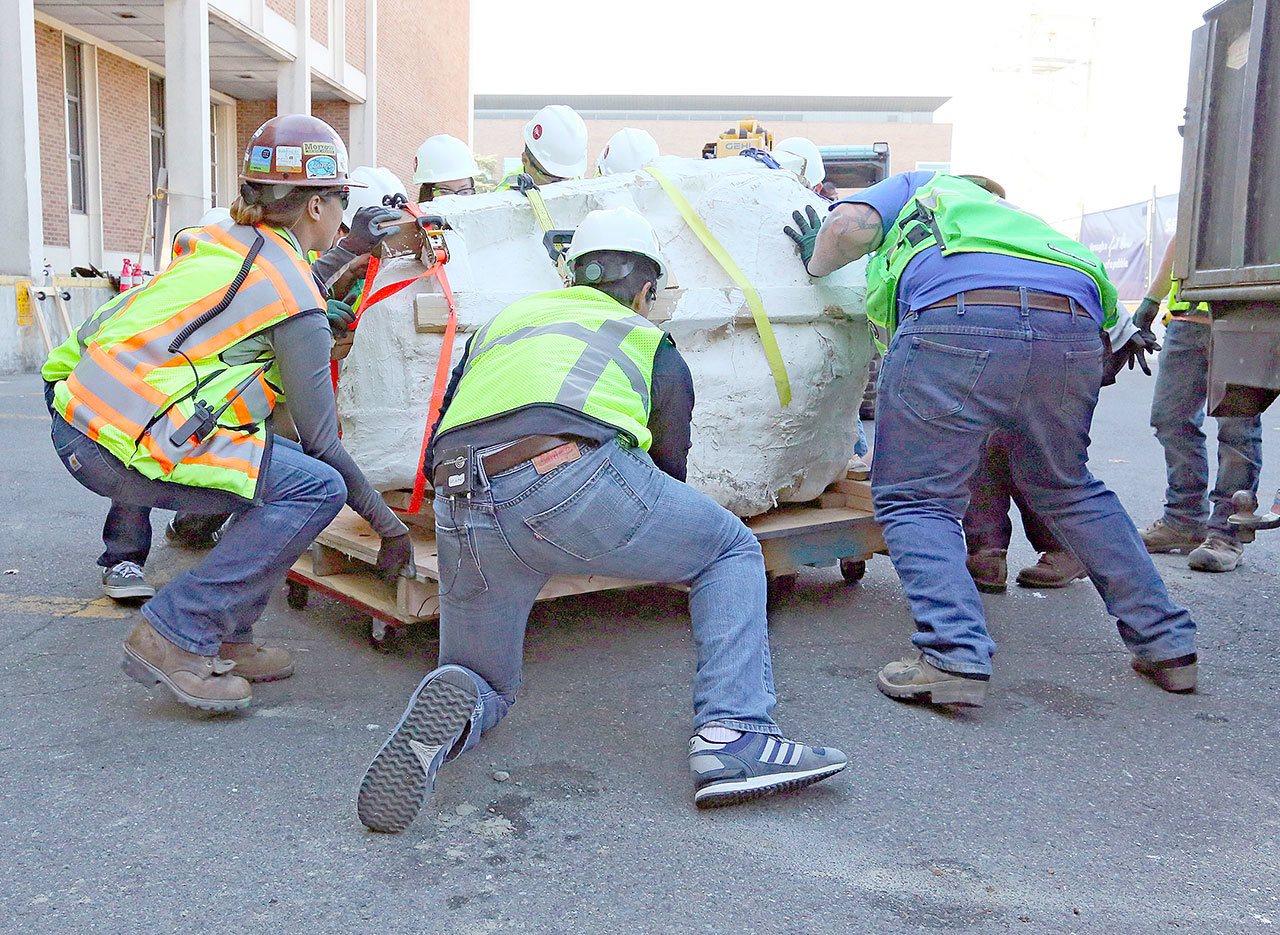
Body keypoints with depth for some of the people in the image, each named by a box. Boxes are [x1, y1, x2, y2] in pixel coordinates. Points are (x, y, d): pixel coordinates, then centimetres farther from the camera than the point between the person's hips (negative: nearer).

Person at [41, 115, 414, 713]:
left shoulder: (219, 241, 15)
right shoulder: (296, 302, -7)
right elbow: (320, 441, -4)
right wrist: (387, 523, 6)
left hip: (75, 416, 9)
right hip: (126, 449, -9)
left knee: (280, 465, 16)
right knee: (317, 486, -7)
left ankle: (224, 640, 16)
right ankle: (175, 635, -4)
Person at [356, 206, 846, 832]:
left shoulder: (501, 322, 35)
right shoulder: (651, 342, 26)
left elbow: (441, 437, 35)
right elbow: (669, 466, 33)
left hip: (460, 518, 4)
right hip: (572, 477, -4)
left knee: (485, 686, 26)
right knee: (733, 553, 21)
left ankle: (451, 707, -11)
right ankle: (733, 737, 5)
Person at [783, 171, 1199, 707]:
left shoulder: (918, 186, 32)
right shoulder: (1014, 217, 44)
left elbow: (851, 225, 10)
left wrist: (814, 262, 30)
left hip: (958, 321, -5)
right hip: (1074, 328, 5)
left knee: (915, 498, 6)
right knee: (1067, 488, 25)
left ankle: (954, 658, -12)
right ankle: (1167, 643, 25)